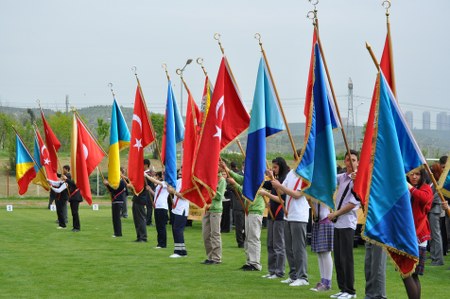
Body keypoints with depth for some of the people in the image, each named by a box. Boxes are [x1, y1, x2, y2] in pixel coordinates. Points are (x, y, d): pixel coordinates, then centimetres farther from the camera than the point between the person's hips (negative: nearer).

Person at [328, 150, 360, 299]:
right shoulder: (342, 177, 11)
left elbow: (353, 203, -15)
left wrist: (336, 213, -10)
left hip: (347, 223, -7)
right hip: (338, 222, 7)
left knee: (346, 257, -6)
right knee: (338, 257, 9)